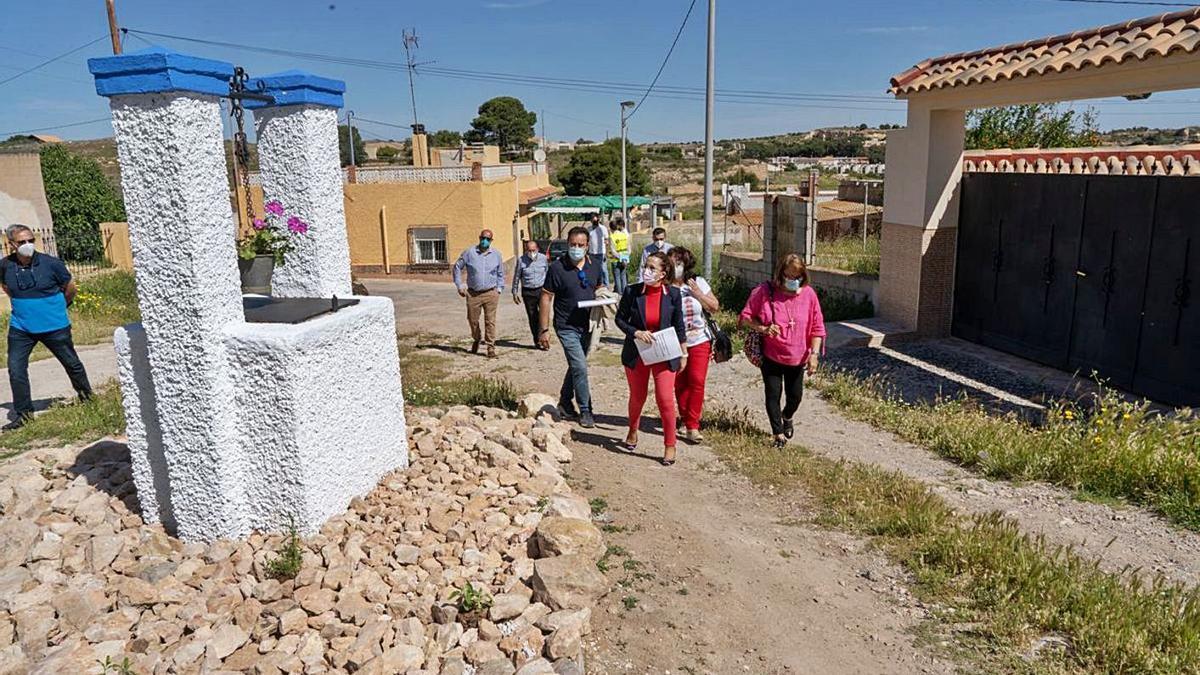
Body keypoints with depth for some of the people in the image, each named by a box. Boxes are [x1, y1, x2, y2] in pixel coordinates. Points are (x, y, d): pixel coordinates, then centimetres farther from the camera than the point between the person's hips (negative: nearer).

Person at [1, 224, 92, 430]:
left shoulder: (51, 263, -14)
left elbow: (70, 288, 1)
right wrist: (24, 305, 15)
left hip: (54, 326, -2)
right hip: (20, 328, 2)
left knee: (71, 363, 11)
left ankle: (87, 396, 34)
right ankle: (24, 413, 8)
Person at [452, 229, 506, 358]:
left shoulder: (497, 255, 5)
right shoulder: (469, 253, 0)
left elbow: (500, 274, 17)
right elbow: (457, 267, 9)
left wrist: (499, 289, 8)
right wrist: (459, 285, 4)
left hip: (491, 293, 0)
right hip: (473, 293, 0)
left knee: (490, 321, -4)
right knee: (473, 320, 11)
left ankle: (491, 347, 3)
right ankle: (476, 340, 37)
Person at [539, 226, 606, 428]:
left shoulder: (594, 266, 1)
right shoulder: (557, 268, -14)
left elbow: (600, 289, 17)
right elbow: (546, 298, -10)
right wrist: (544, 329, -12)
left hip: (586, 326, 6)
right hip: (566, 327, -6)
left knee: (576, 366, 18)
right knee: (580, 368, -10)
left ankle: (565, 404, 37)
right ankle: (585, 411, 4)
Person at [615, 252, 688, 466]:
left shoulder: (673, 294, -7)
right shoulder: (632, 291, -9)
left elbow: (678, 326, 2)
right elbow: (620, 319, 0)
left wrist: (684, 354, 6)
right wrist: (636, 333, -17)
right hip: (636, 353, 1)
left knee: (665, 399, -7)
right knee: (637, 397, 16)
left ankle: (670, 445, 10)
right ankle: (632, 431, 44)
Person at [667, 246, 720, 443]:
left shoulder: (698, 283, -2)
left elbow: (715, 308, 0)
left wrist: (699, 295, -12)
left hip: (699, 341, 1)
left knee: (697, 381, -7)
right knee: (680, 383, 8)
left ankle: (692, 426, -1)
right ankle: (685, 418, 29)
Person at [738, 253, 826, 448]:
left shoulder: (809, 294, -6)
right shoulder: (765, 291, -12)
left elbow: (817, 327, -1)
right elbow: (745, 317, -6)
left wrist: (814, 353, -8)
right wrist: (763, 328, -23)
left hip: (797, 358, 2)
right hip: (771, 356, -2)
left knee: (795, 395, 15)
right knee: (773, 394, 0)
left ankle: (787, 418, 47)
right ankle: (778, 433, 18)